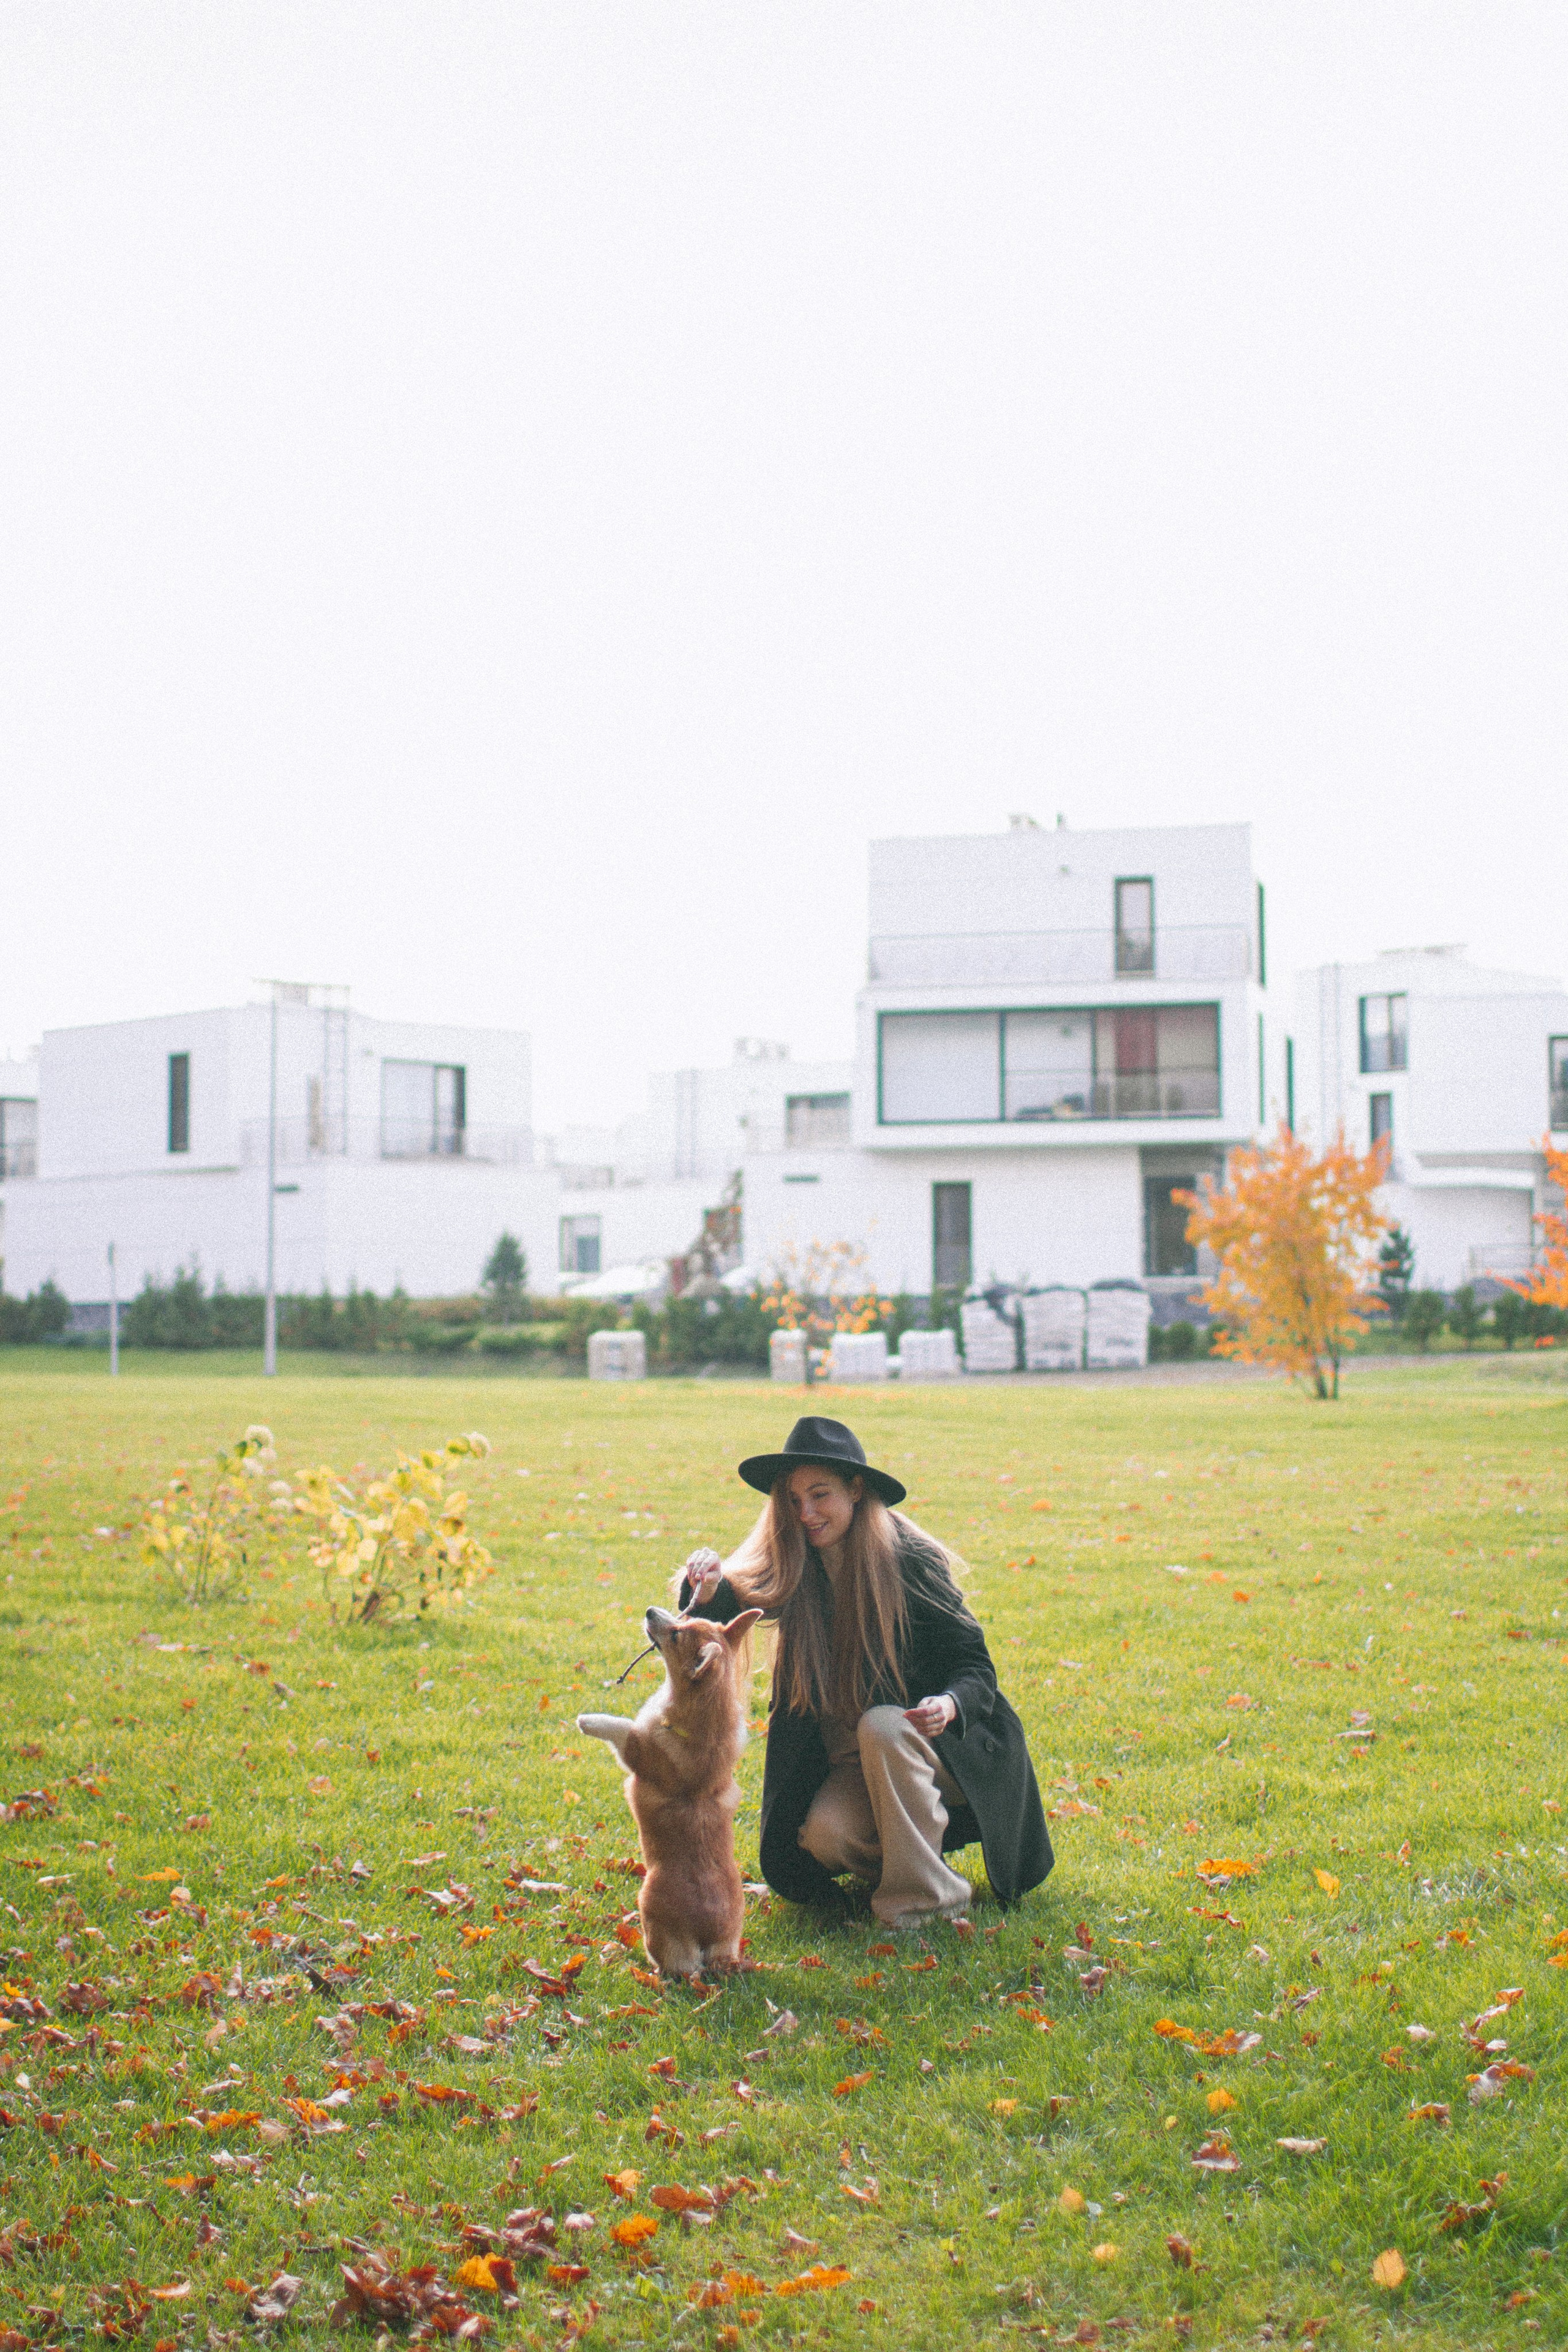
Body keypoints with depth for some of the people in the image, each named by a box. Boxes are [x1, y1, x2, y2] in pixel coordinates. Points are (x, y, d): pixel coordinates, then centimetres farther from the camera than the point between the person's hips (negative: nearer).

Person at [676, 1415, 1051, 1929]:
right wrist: (706, 1590, -44)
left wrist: (949, 1705, -36)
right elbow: (731, 1604, -20)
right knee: (825, 1835, -26)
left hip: (939, 1747, -3)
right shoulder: (792, 1567, -4)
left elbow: (976, 1667, -14)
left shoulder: (909, 1562, -15)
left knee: (880, 1726, -34)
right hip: (851, 1760, 3)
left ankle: (926, 1894, -22)